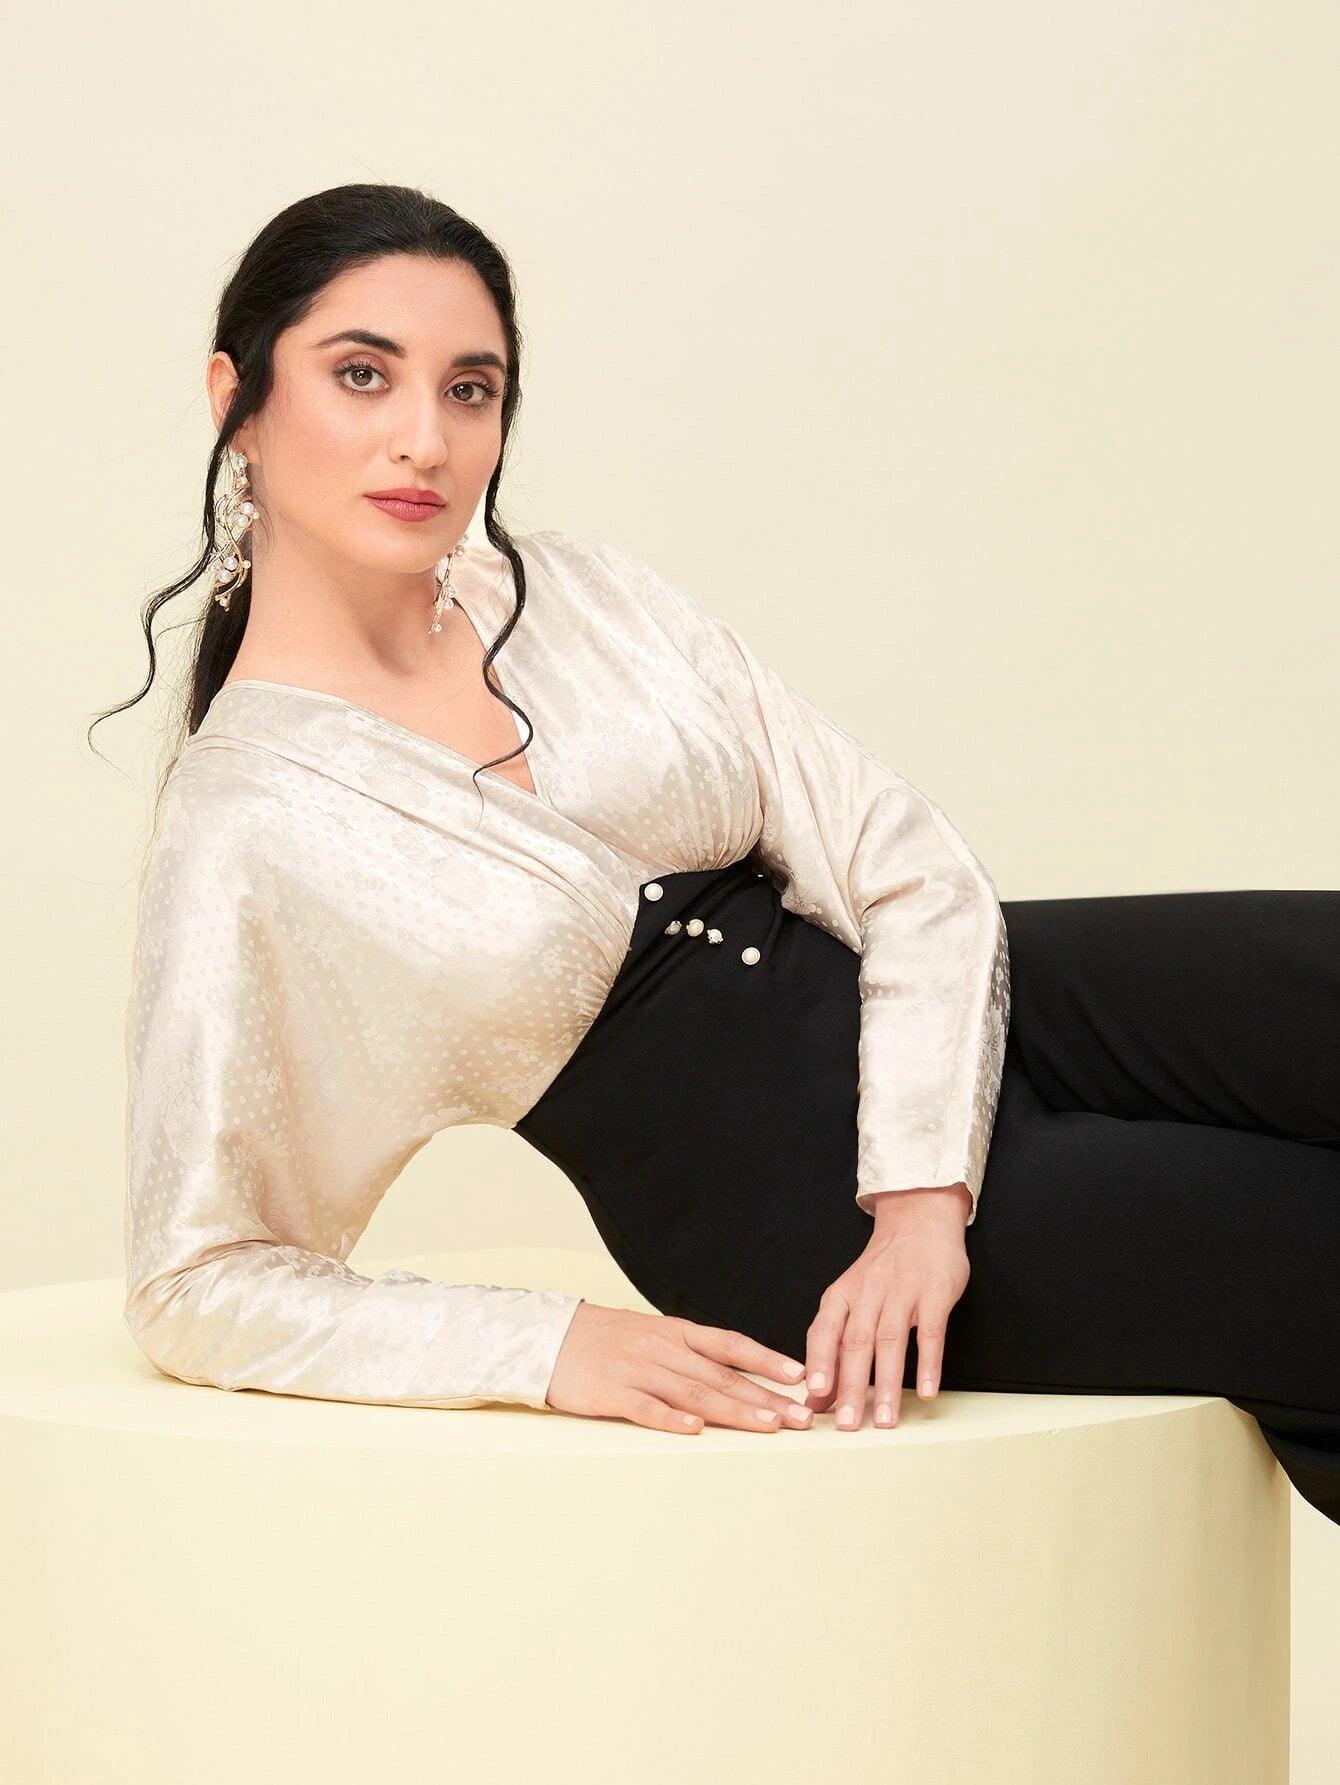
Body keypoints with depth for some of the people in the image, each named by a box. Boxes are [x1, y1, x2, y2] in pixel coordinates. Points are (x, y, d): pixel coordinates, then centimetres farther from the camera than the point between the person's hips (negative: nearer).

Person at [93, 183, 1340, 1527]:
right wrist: (550, 1346, -19)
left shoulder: (575, 595, 4)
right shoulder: (242, 824, -9)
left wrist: (921, 1198, -15)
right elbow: (198, 1284, -7)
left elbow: (909, 869, 0)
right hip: (800, 1215, -5)